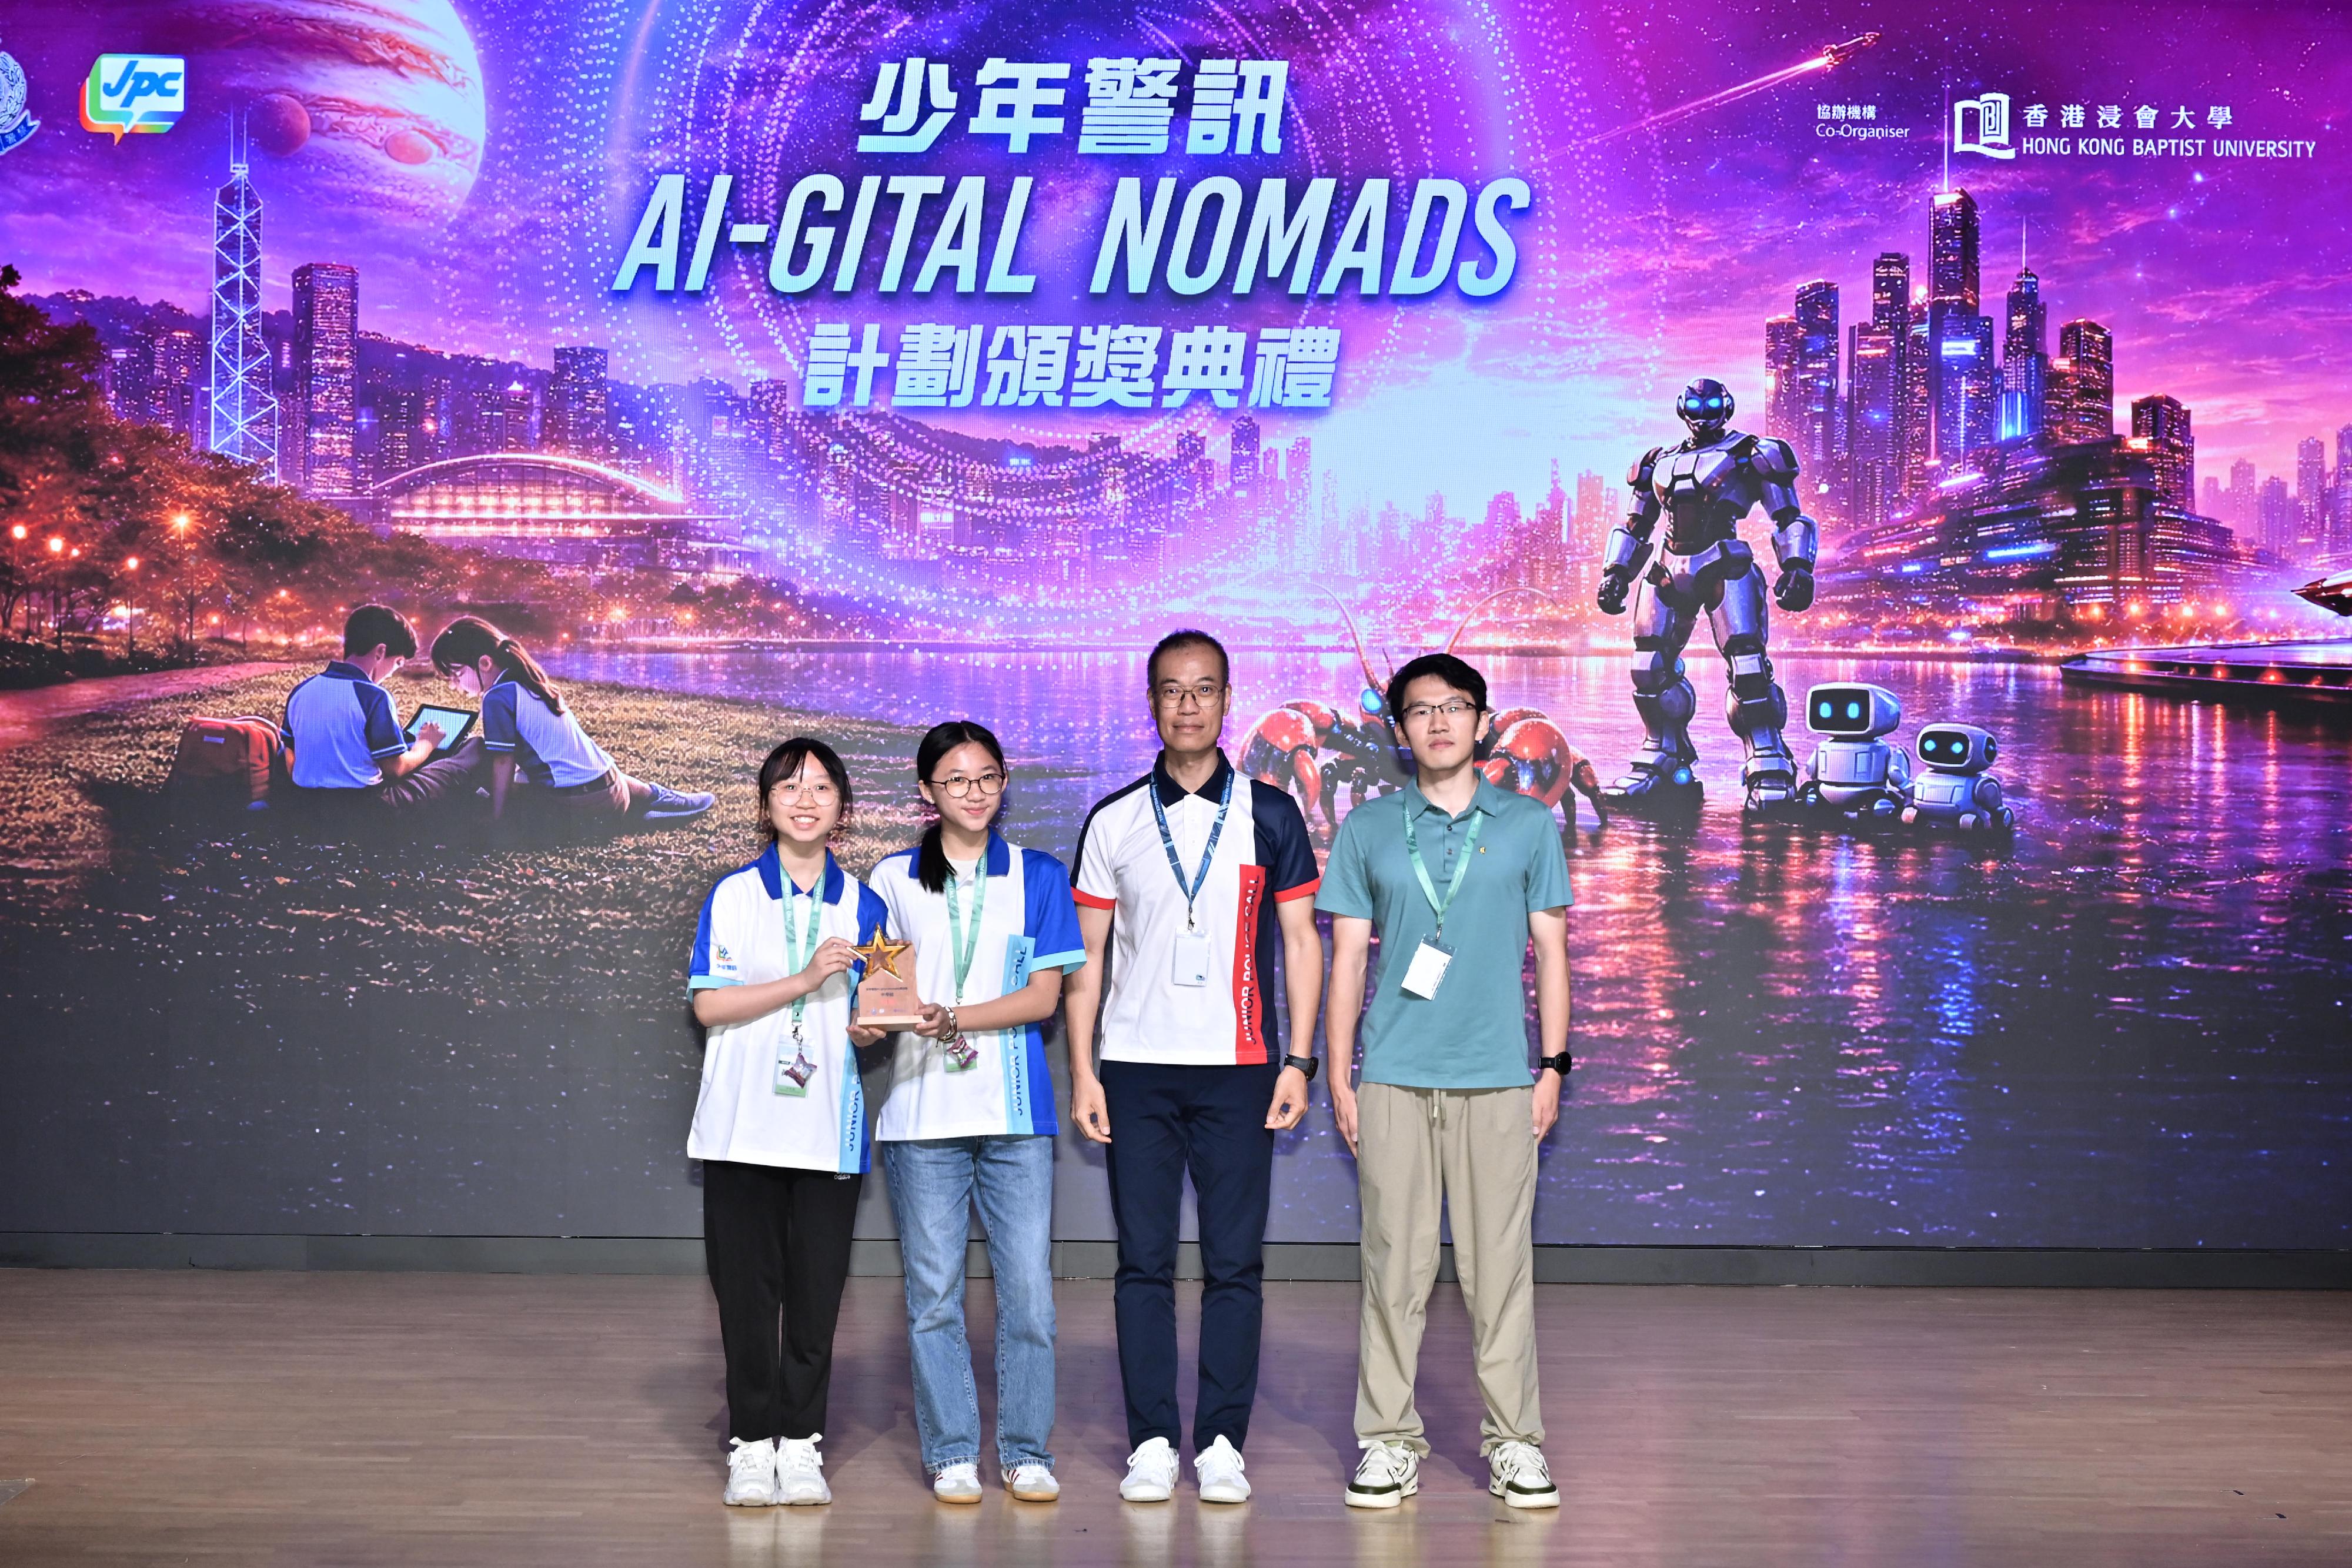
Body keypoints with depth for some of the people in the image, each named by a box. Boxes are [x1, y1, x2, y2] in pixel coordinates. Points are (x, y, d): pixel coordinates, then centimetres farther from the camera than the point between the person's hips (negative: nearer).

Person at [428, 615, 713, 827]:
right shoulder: (529, 678, 13)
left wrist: (496, 819, -9)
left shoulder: (498, 697, -13)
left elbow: (503, 762, -13)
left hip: (580, 803, -10)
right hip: (611, 784, 10)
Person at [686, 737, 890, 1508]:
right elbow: (708, 1004, -7)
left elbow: (868, 1019, 12)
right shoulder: (733, 895, 2)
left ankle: (801, 1443, 13)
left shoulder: (863, 904, 9)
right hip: (744, 1125, -1)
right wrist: (804, 982, -16)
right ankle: (752, 1444, 12)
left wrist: (869, 1029, -12)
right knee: (747, 1287, 2)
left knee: (817, 1289, 3)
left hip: (827, 1126, 2)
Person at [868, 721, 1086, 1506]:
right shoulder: (893, 879, 8)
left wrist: (953, 1016, -13)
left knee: (1027, 1287, -1)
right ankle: (951, 1453, 13)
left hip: (1015, 1111, 0)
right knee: (934, 1291, 3)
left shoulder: (1038, 876, 6)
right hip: (921, 1112, 0)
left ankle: (1026, 1450, 10)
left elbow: (1044, 995, -1)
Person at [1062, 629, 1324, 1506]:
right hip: (1136, 1070, 1)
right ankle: (1152, 1443, 9)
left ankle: (1223, 1443, 8)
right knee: (1144, 1262, 2)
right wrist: (1082, 1071, 0)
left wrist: (1299, 1061, -2)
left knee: (1235, 1262, 0)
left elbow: (1301, 942, 6)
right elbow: (1086, 958, 8)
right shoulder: (1113, 823, 7)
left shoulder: (1269, 816, 6)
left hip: (1237, 1070, -1)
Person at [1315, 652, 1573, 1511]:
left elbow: (1551, 951, 10)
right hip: (1394, 1077, 0)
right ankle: (1389, 1440, 9)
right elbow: (1347, 957, 9)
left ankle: (1514, 1441, 9)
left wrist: (1553, 1065, 3)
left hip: (1497, 1078, 0)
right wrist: (1338, 1076, 3)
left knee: (1500, 1263, 1)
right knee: (1395, 1263, 1)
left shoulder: (1529, 824, 9)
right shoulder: (1368, 828, 9)